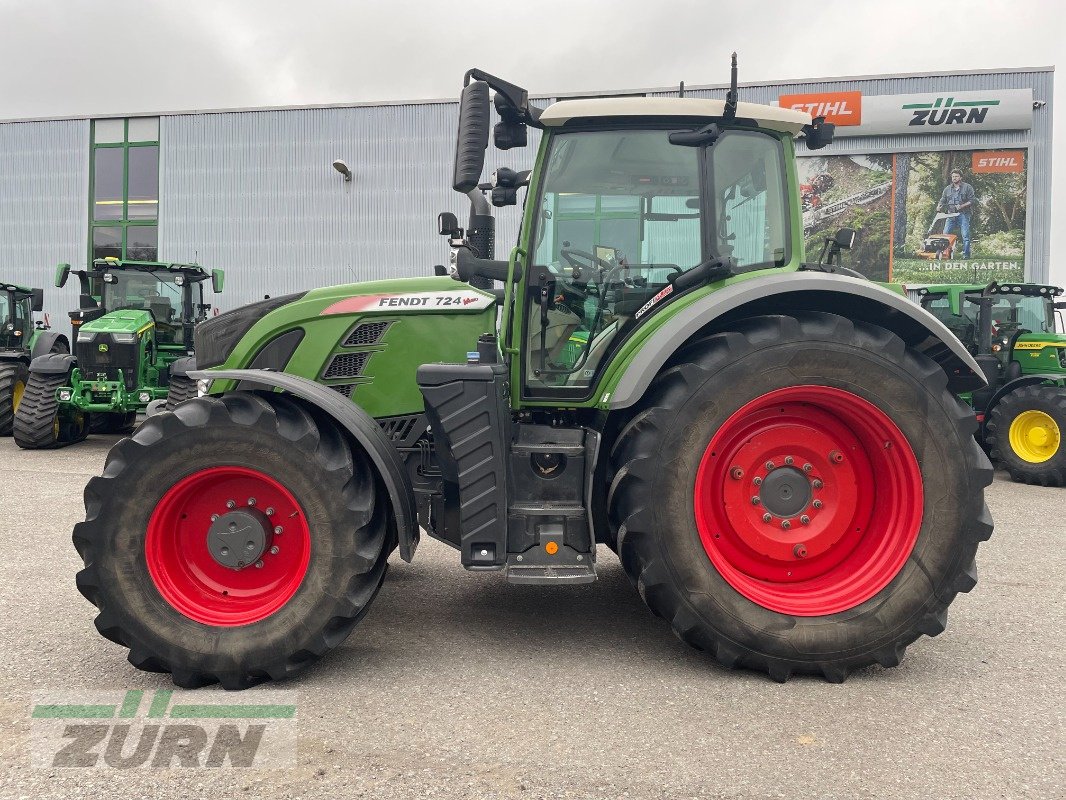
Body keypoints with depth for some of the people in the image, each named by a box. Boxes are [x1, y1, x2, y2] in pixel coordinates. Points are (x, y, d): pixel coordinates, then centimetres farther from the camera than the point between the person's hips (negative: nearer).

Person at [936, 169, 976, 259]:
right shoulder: (947, 189, 16)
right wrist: (939, 206, -8)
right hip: (951, 214, 3)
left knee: (965, 236, -7)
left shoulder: (967, 187, 4)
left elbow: (972, 200, -1)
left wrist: (961, 206, -14)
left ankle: (966, 255, -2)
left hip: (963, 214, -3)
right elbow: (943, 200, 14)